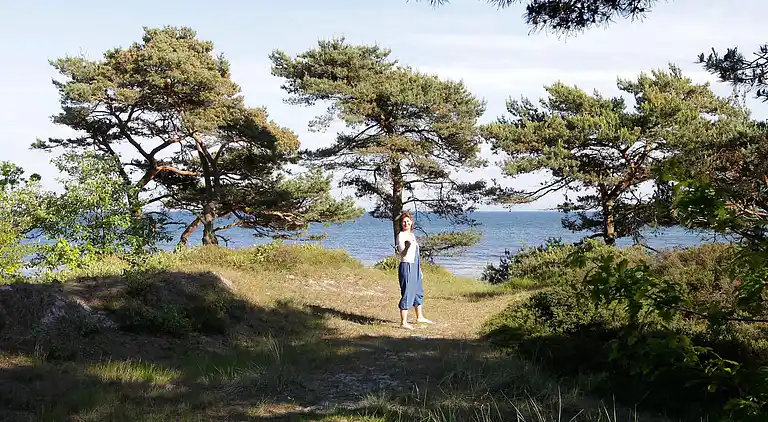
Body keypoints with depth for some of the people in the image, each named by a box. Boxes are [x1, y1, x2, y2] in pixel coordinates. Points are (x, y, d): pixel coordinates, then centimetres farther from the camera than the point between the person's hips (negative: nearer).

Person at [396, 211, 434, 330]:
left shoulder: (412, 235, 14)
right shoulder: (401, 236, -12)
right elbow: (403, 253, -23)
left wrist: (419, 269, 23)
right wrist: (407, 246, -43)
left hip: (415, 266, 9)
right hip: (406, 266, -9)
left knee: (418, 292, 19)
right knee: (407, 294, -9)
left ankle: (420, 317, 34)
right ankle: (403, 322, -5)